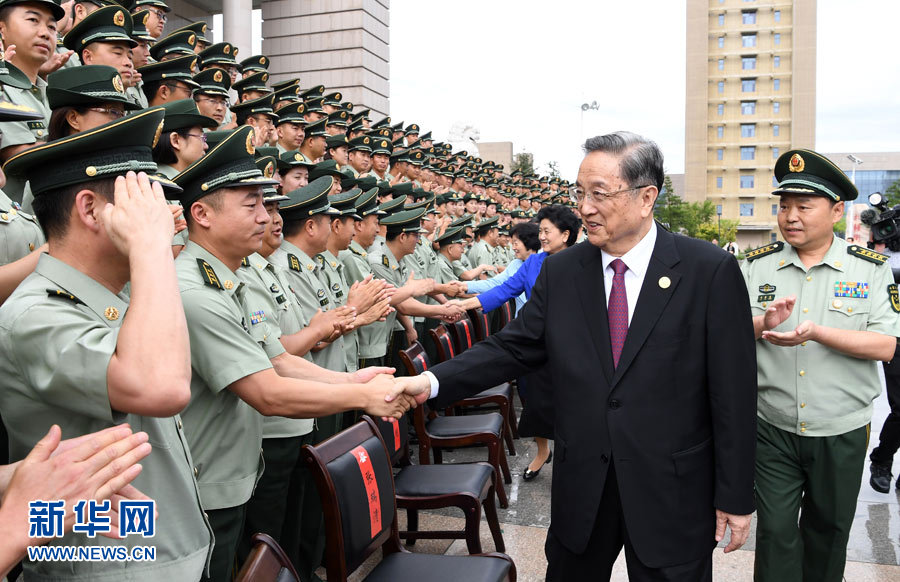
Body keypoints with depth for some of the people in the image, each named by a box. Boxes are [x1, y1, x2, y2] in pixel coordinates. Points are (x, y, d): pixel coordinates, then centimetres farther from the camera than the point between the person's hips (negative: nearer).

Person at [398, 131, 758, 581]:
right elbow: (513, 347, -1)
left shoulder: (710, 270, -11)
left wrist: (735, 497, -6)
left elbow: (733, 391, -9)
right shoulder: (560, 271, 0)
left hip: (673, 492, -2)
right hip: (581, 487, 3)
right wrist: (430, 383, -16)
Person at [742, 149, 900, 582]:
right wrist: (762, 323, -24)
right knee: (776, 532, 2)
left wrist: (815, 332, -25)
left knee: (828, 531, 18)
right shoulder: (758, 264, 0)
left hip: (841, 433, 0)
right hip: (773, 429, 0)